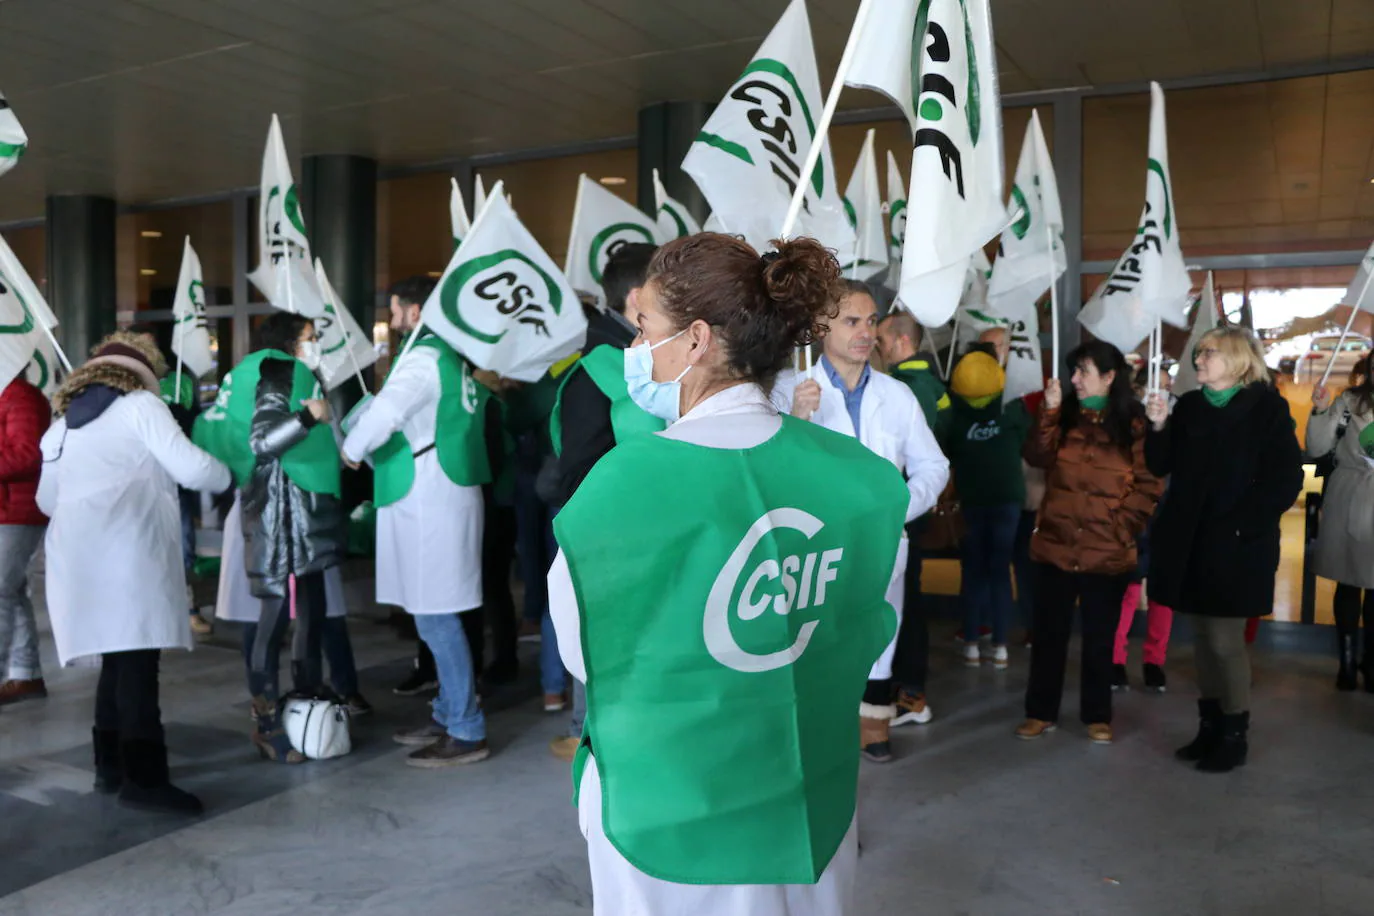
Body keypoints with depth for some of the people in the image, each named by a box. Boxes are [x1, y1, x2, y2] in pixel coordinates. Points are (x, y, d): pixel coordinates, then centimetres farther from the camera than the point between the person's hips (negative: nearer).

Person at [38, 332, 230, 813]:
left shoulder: (61, 424, 24)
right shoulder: (140, 405, 5)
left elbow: (47, 499, 31)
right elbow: (190, 467, -2)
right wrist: (225, 476, 18)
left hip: (73, 549, 7)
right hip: (126, 544, -7)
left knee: (117, 656, 14)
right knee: (137, 658, -9)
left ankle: (110, 764, 17)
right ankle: (144, 777, -11)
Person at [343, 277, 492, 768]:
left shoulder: (424, 357, -13)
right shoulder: (456, 357, 14)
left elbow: (384, 413, -28)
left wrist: (351, 450, -10)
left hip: (428, 500, -9)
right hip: (442, 492, 9)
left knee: (435, 617, -5)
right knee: (437, 615, 15)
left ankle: (466, 732, 2)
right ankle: (448, 715, 25)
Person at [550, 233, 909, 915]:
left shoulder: (625, 479, -22)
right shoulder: (858, 474, -9)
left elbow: (582, 654, -8)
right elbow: (870, 639, 4)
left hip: (667, 813, -3)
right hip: (809, 806, 4)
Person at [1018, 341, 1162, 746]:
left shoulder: (1133, 425, -1)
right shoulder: (1064, 416, 6)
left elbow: (1149, 484, -1)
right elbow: (1037, 457, -9)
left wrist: (1124, 523, -9)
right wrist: (1050, 412, -17)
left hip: (1108, 553, -2)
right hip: (1056, 545, 2)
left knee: (1100, 637, 10)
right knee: (1048, 632, 9)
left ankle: (1097, 716, 24)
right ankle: (1041, 712, 21)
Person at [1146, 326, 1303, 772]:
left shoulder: (1267, 408, -6)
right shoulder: (1189, 406, 8)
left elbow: (1286, 480, -11)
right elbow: (1161, 467, 5)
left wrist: (1242, 526, -16)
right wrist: (1159, 427, -11)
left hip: (1236, 545, -5)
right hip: (1189, 542, 5)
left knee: (1225, 640, -2)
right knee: (1202, 638, 12)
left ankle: (1235, 734, 12)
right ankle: (1210, 725, 23)